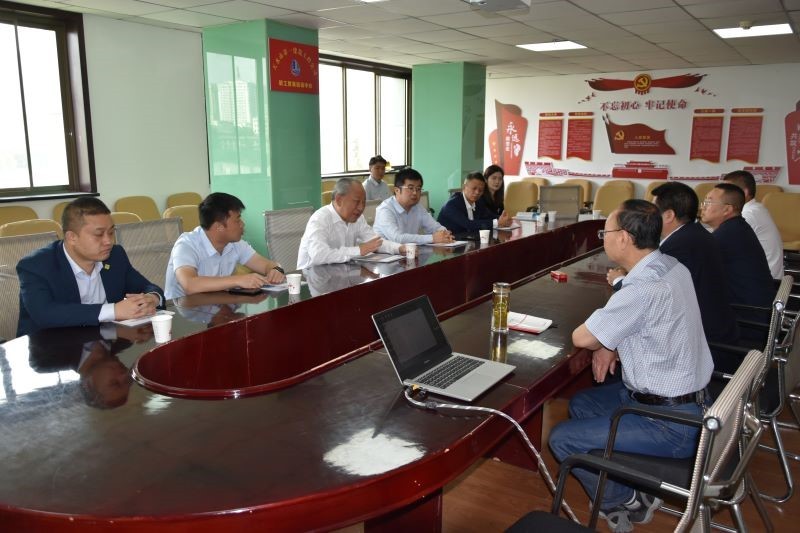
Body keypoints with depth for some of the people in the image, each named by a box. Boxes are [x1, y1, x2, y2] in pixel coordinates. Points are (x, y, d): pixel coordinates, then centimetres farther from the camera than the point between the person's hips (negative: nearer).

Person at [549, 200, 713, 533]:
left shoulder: (644, 289, -29)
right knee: (580, 404, 20)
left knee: (561, 440, -6)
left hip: (670, 424, -9)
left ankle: (626, 503, 14)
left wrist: (603, 343, 0)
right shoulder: (671, 266, 0)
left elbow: (581, 338, -22)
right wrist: (610, 344, -2)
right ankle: (624, 480, 19)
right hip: (687, 399, 9)